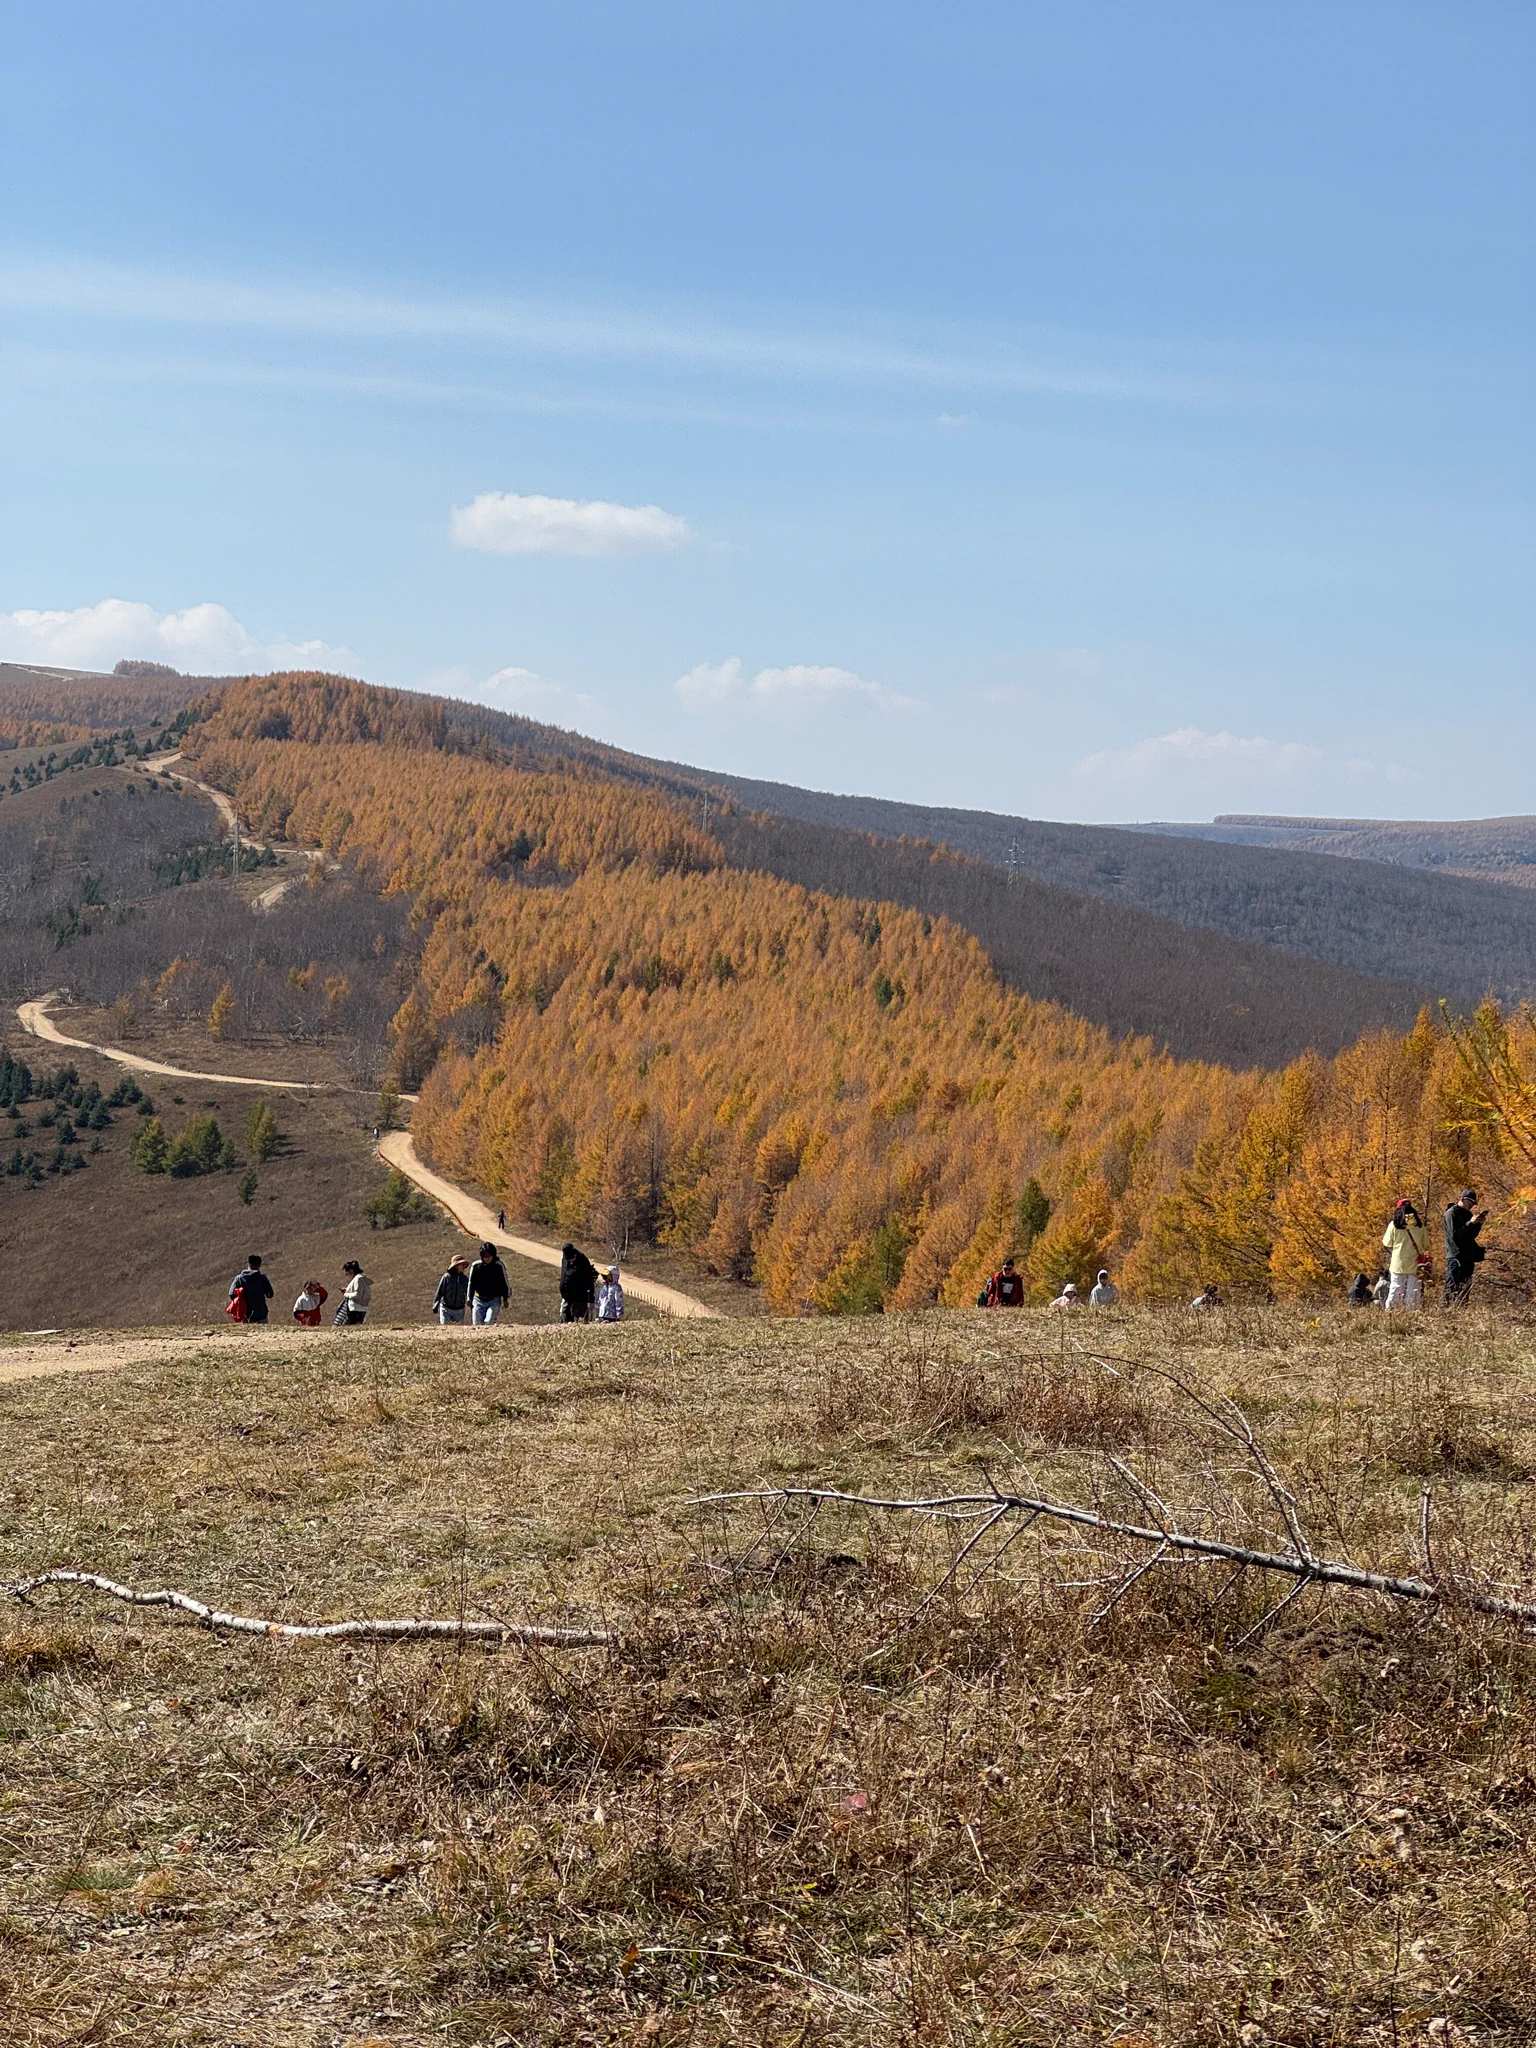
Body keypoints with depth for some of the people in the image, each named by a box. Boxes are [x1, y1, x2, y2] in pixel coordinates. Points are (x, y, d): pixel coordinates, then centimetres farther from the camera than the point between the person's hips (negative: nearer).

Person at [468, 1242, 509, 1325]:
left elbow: (504, 1283, 5)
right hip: (479, 1300, 2)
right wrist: (470, 1299, 2)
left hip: (494, 1300, -2)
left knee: (489, 1322, -18)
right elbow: (471, 1284, 6)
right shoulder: (476, 1266, -2)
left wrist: (505, 1299, 4)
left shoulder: (499, 1266, -4)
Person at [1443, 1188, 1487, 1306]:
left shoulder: (1468, 1214, 17)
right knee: (1454, 1291, -11)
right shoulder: (1451, 1213, -7)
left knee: (1466, 1290, 7)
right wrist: (1471, 1223, -22)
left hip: (1468, 1257, 8)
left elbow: (1472, 1235, 18)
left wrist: (1479, 1223, 2)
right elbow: (1454, 1235, -17)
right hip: (1456, 1257, -8)